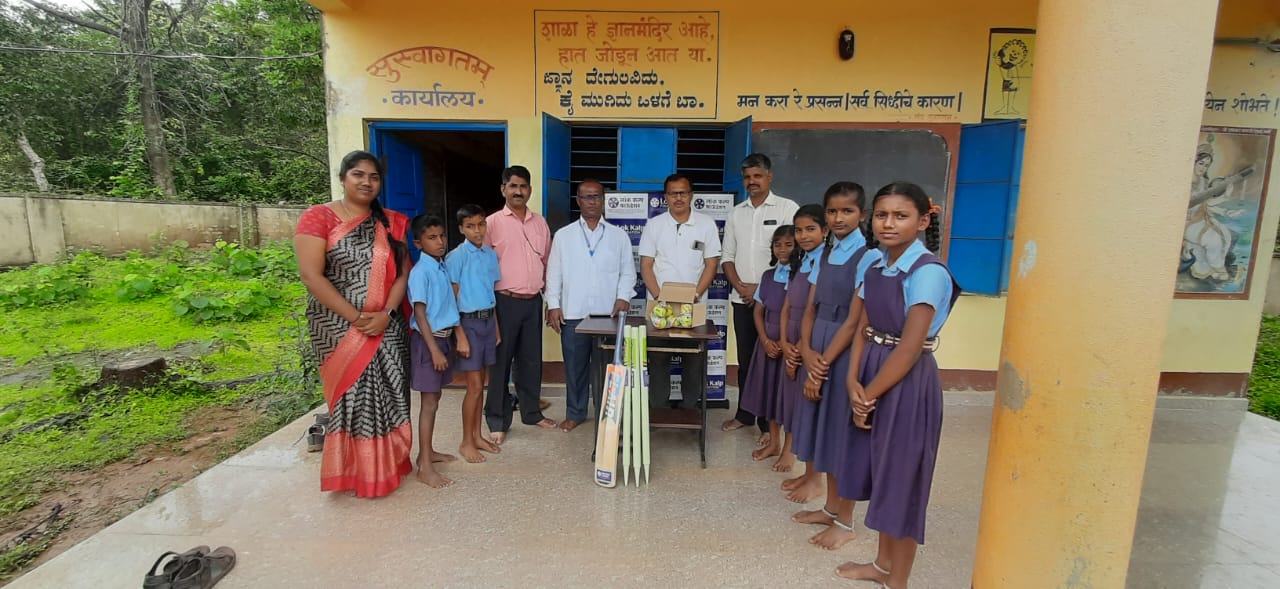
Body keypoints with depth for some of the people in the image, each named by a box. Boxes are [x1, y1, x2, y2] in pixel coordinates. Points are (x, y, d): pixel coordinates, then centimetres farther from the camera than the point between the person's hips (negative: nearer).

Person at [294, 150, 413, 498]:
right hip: (338, 326, -3)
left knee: (388, 394, 7)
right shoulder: (319, 218, -4)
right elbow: (310, 275, -12)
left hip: (386, 327, 4)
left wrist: (385, 314, -12)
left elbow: (402, 273, 4)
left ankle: (388, 463, 24)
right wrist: (355, 317, -16)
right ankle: (355, 471, 20)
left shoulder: (390, 223, 9)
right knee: (352, 394, 3)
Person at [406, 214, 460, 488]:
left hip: (443, 337, 8)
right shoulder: (420, 272, -16)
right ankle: (424, 467, 4)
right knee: (429, 402, -4)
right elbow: (419, 314, -19)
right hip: (428, 340, -8)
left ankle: (427, 451, 30)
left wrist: (450, 340, 16)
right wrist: (434, 349, -21)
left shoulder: (443, 266, 9)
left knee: (434, 398, 16)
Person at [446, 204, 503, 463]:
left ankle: (477, 436, 25)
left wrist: (496, 326, 14)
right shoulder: (456, 257, -11)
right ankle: (466, 442, 11)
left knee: (480, 383, 13)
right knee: (474, 386, -3)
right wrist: (460, 335, -15)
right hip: (469, 322, -6)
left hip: (488, 320, 6)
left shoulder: (491, 254, 7)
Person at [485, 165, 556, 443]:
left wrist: (544, 286, 10)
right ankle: (498, 421, 14)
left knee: (531, 360, 13)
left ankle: (531, 412, 28)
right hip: (505, 302, -4)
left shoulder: (540, 222, 10)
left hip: (534, 301, 4)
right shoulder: (493, 223, -5)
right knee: (501, 362, 3)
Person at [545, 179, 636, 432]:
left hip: (608, 313, 0)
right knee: (575, 366, 8)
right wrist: (553, 305, -1)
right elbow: (554, 273, 5)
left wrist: (623, 297, -8)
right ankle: (575, 412, 25)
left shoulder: (619, 236, 7)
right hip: (573, 313, 0)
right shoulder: (563, 235, 6)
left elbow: (627, 271, 7)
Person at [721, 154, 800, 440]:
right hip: (742, 298, 5)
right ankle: (745, 414, 25)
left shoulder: (787, 209, -3)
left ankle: (768, 423, 8)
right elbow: (727, 256, 12)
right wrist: (740, 286, -5)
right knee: (745, 359, 12)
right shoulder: (736, 213, 11)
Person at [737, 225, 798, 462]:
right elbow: (758, 311, 9)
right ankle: (773, 443, 26)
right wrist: (766, 340, -4)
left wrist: (785, 343, -14)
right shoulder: (767, 276, 8)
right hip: (768, 342, 5)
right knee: (769, 388, 11)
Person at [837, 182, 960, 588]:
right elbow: (863, 329, 5)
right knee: (881, 471, 18)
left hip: (908, 383, -7)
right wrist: (853, 382, -7)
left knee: (902, 476, 6)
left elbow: (909, 347, -20)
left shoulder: (928, 272, -18)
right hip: (873, 376, 8)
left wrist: (870, 392, -13)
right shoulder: (875, 267, 6)